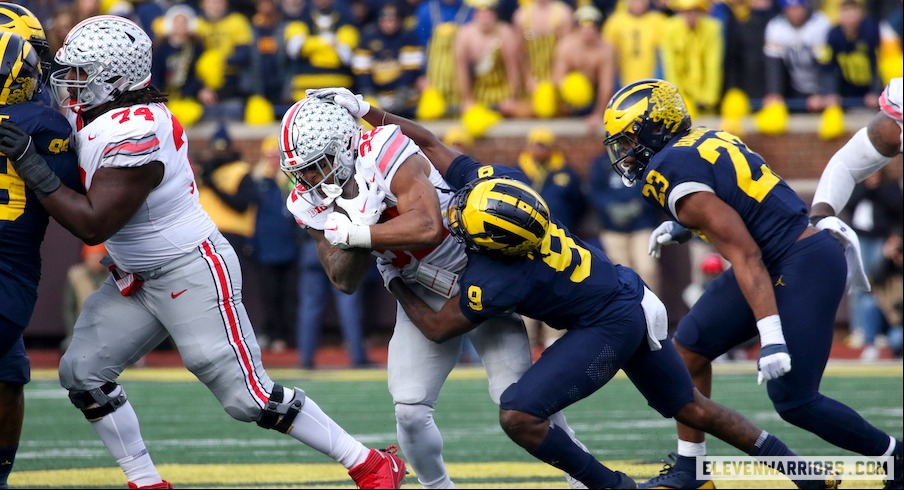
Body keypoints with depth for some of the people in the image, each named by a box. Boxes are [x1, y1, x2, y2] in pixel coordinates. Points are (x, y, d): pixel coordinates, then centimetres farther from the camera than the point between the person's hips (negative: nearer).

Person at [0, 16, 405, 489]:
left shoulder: (133, 134, -28)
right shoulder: (95, 115, 0)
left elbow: (93, 224, -28)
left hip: (192, 273, -10)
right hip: (137, 277, 10)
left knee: (248, 396, -6)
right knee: (82, 372, 4)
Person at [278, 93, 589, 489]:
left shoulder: (383, 155, -30)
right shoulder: (311, 203, -9)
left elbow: (428, 227, -41)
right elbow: (345, 282, -6)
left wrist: (354, 233, -35)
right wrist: (355, 224, -24)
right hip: (421, 298, 5)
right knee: (410, 410, -7)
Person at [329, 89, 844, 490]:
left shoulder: (493, 281, -30)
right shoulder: (495, 178, -14)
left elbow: (438, 329, -14)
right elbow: (429, 143, -3)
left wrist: (395, 282, -2)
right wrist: (367, 111, -10)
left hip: (609, 329, -9)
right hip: (630, 290, 9)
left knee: (519, 413, -14)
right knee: (690, 407, 21)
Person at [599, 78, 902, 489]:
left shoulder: (674, 177, -19)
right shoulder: (703, 141, 7)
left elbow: (745, 257, -24)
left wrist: (771, 337, -28)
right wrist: (685, 228, 24)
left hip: (805, 268, -10)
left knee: (793, 400, -7)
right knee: (688, 347, 10)